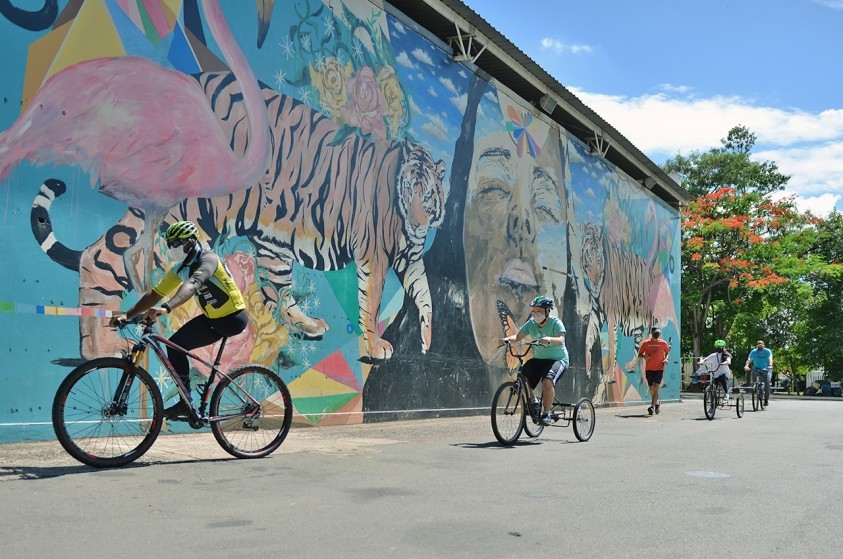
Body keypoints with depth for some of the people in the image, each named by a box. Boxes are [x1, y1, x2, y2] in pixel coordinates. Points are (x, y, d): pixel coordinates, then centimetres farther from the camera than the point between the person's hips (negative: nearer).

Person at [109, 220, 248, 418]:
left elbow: (192, 285, -40)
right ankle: (185, 401, 6)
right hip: (212, 318, 8)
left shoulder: (207, 259, -21)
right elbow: (155, 293, 2)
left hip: (233, 317, -8)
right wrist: (127, 315, -8)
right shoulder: (179, 268, 4)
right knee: (175, 345, -4)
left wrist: (166, 308, -54)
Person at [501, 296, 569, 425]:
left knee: (547, 381, -32)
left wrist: (549, 339, -52)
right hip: (539, 359, 5)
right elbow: (518, 336, -4)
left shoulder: (555, 323, -15)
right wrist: (508, 339, -27)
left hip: (558, 359, -5)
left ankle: (546, 414, -18)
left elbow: (561, 340, -31)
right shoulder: (531, 323, 0)